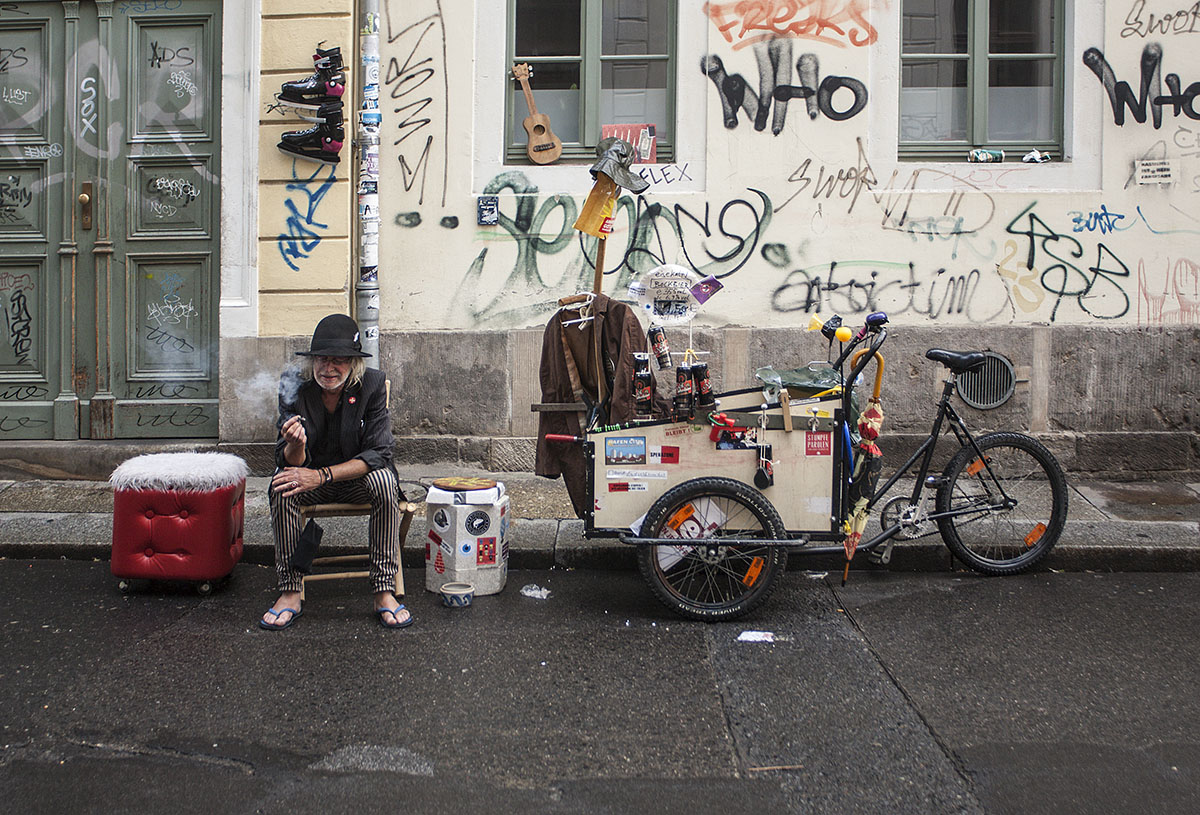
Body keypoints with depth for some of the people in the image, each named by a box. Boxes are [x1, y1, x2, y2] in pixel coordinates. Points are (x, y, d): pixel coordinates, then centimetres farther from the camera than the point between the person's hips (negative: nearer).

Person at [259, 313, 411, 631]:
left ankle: (384, 592, -25)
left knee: (384, 481, -32)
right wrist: (296, 446, -39)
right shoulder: (294, 387, -12)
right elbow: (290, 462, -13)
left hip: (357, 478, -1)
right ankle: (290, 592, -20)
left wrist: (322, 475, -31)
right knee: (283, 485, -30)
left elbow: (377, 453, -19)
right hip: (310, 476, 1)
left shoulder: (372, 384, -15)